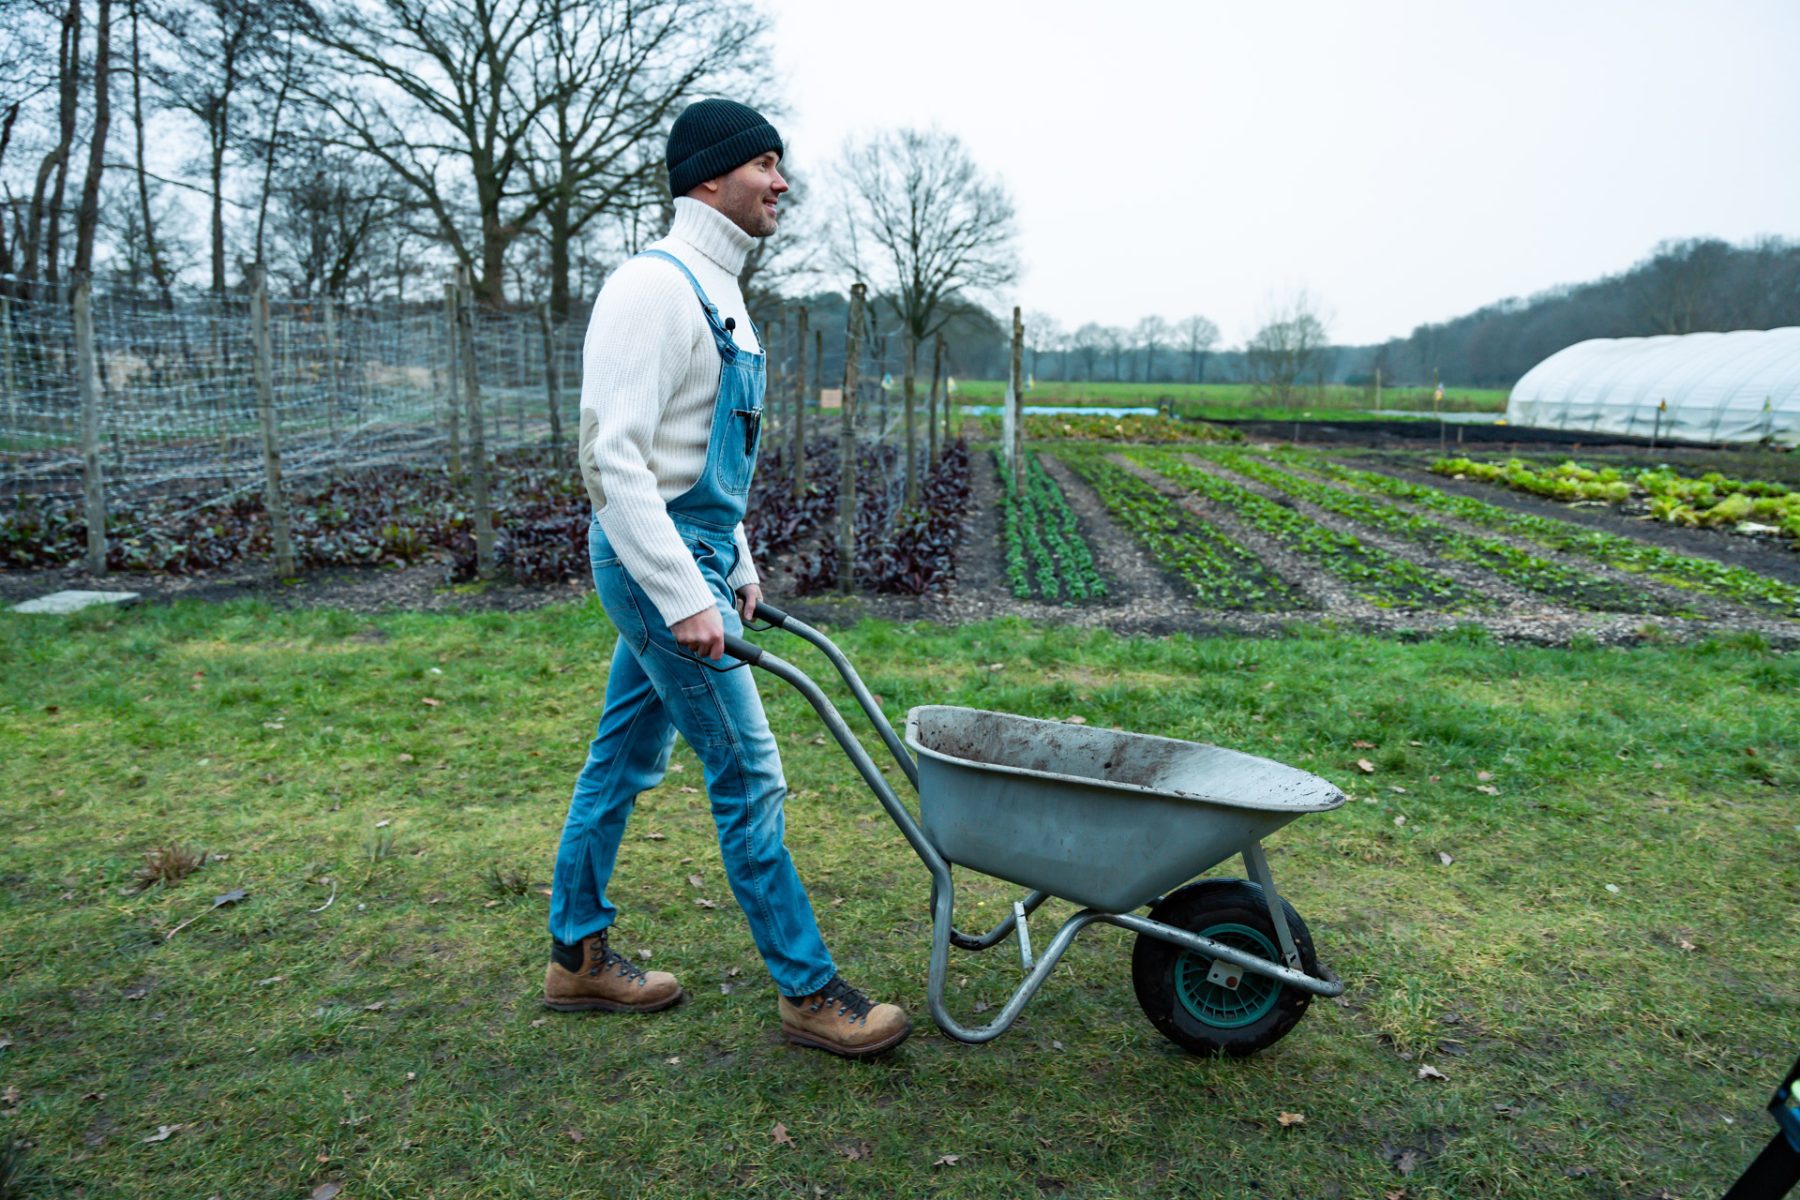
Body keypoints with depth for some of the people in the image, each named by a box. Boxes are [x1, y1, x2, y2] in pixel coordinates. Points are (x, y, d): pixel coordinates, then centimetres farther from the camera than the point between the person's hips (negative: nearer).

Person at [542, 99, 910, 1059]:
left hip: (695, 552, 10)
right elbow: (613, 457, -22)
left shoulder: (719, 290, 17)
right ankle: (808, 991, 10)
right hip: (656, 558, -10)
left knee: (624, 759, 16)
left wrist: (737, 564, 20)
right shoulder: (653, 287, -15)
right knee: (749, 773, -4)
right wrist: (686, 600, -25)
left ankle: (577, 955, 31)